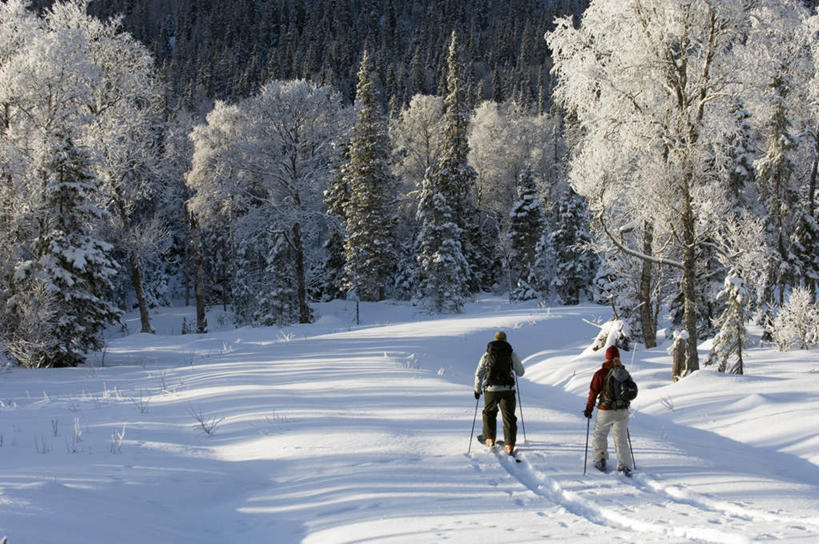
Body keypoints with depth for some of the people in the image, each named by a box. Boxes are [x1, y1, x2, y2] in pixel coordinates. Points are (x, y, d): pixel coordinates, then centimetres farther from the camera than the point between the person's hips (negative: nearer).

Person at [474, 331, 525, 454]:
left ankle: (490, 439, 20)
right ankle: (509, 444, -6)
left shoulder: (486, 355, 6)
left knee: (489, 413, 23)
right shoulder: (512, 354, 3)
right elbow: (521, 372, 8)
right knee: (509, 417, 3)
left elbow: (478, 374, 6)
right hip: (508, 390, -1)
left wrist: (477, 390, 17)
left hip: (491, 389, 1)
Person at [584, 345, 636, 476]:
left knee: (600, 436, 18)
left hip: (605, 411, -3)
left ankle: (600, 461, 20)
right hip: (622, 411, 3)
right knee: (621, 439, 7)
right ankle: (625, 465, -3)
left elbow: (593, 393, -7)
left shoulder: (600, 373, -9)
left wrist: (588, 409, 3)